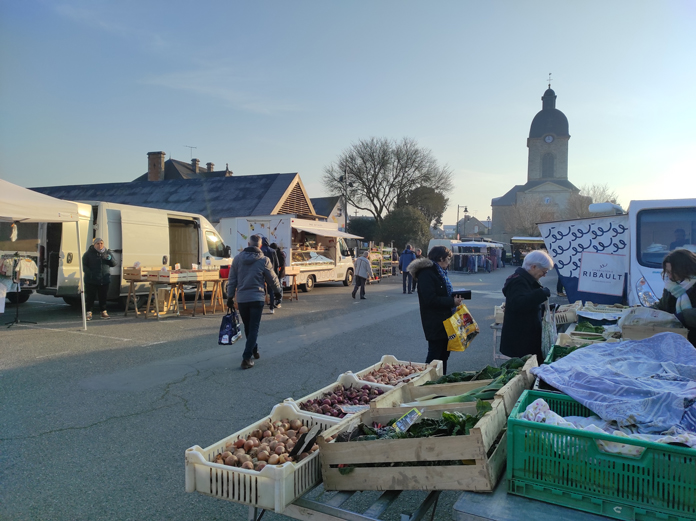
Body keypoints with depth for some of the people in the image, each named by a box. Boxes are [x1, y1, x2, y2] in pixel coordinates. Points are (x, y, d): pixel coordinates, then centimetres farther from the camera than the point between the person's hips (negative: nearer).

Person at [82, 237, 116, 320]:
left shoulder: (107, 253, 10)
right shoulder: (88, 253, -1)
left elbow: (114, 264, 9)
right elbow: (84, 265, 0)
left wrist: (110, 258, -13)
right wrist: (89, 273, -15)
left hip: (104, 280, 3)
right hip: (91, 280, -3)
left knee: (103, 297, 8)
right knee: (90, 297, 0)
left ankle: (104, 312, 17)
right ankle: (89, 313, 9)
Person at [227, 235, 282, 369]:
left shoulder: (238, 258, 2)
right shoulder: (264, 260, -5)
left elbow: (232, 280, 5)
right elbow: (273, 279, 3)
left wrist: (230, 297, 13)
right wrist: (278, 292, 20)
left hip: (241, 299, 3)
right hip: (257, 298, -3)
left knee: (248, 327, 18)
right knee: (254, 328, 0)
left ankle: (254, 351, 31)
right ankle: (247, 358, -8)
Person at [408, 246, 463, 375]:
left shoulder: (439, 272, 15)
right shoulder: (426, 273, -17)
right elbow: (430, 300, -25)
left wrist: (454, 298, 4)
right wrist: (452, 301, -19)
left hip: (444, 320, 10)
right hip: (435, 322, -10)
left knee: (444, 354, 17)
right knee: (435, 355, -3)